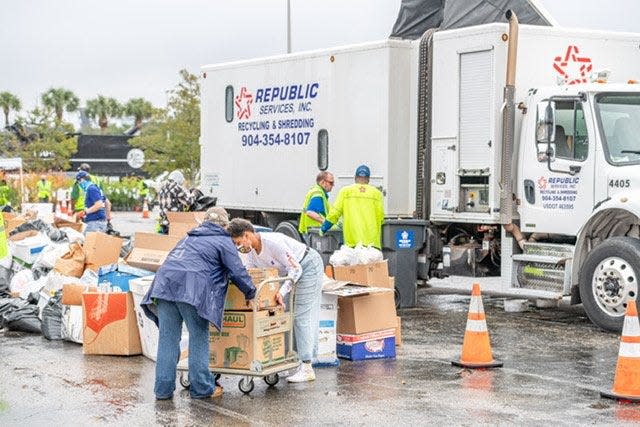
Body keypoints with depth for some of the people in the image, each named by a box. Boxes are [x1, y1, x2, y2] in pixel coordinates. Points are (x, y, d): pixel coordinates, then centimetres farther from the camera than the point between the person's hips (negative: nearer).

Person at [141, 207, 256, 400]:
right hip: (192, 289, -6)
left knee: (168, 338, 8)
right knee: (199, 338, 5)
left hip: (164, 283, 6)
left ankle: (163, 388, 8)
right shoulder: (223, 241, 13)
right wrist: (250, 294, 21)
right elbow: (238, 272, 8)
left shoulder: (189, 237, 34)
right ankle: (201, 387, 8)